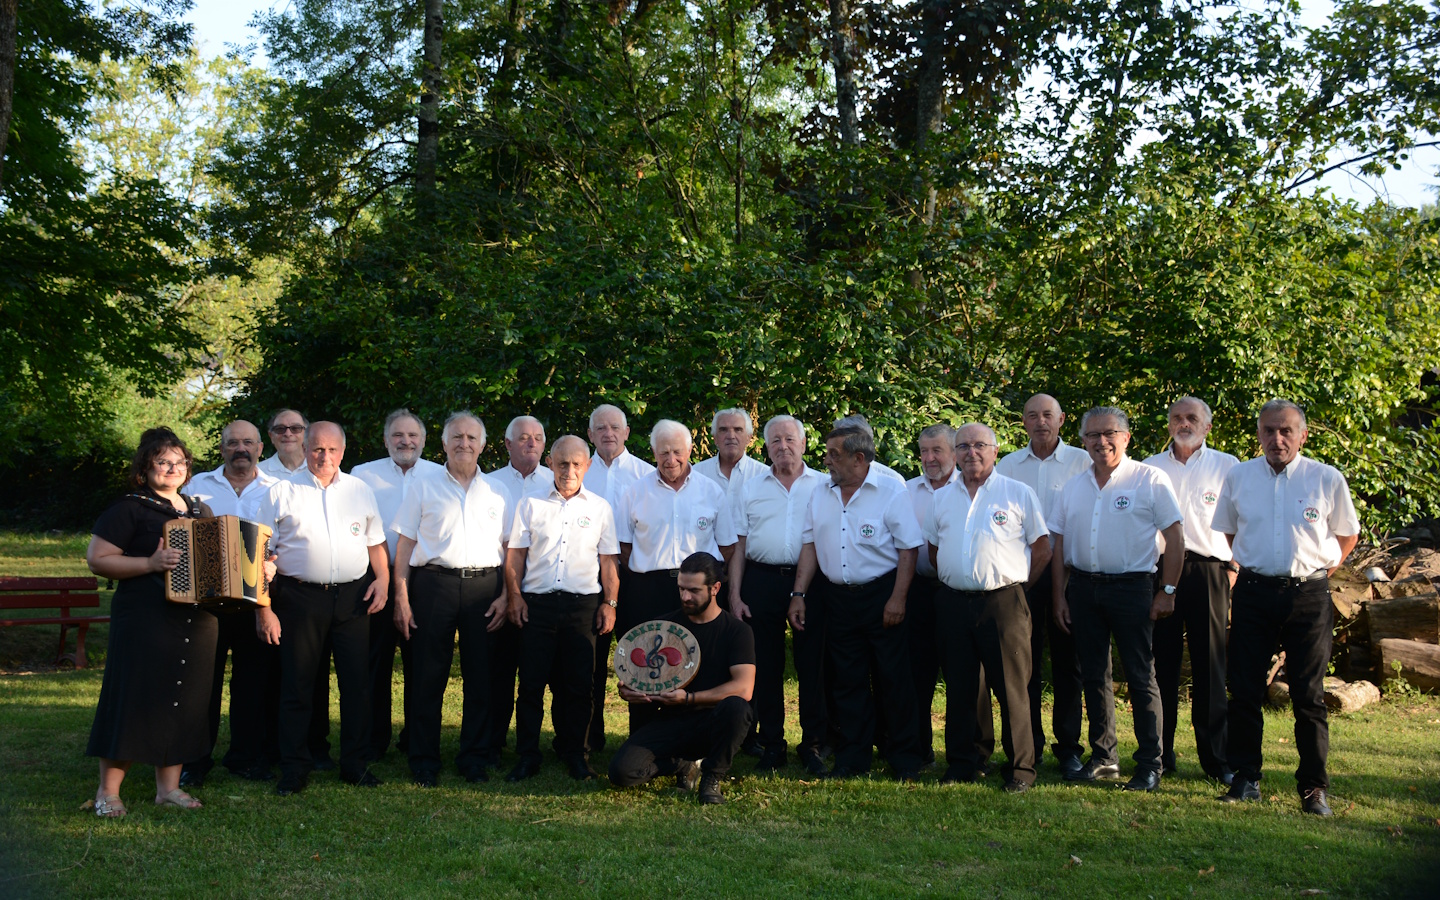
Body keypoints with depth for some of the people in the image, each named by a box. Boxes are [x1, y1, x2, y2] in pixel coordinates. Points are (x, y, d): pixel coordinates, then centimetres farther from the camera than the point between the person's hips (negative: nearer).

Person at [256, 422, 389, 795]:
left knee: (357, 681, 4)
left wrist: (382, 579, -1)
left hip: (353, 597, 2)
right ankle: (294, 768, 12)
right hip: (299, 597, -2)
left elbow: (376, 542, 16)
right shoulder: (282, 493, 2)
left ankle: (355, 764, 16)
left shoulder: (360, 491, 12)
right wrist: (263, 608, -6)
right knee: (297, 684, 2)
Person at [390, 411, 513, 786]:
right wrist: (401, 597, -3)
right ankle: (424, 761, 10)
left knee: (480, 675, 3)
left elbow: (511, 547, 11)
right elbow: (405, 544, 5)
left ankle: (474, 759, 14)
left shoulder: (498, 491, 12)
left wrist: (505, 596, 0)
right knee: (428, 675, 0)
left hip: (484, 585, 1)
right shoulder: (424, 486, 7)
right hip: (433, 583, -1)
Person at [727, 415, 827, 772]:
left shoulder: (825, 486, 7)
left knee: (812, 665, 0)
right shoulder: (750, 489, 12)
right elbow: (738, 546, 11)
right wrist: (735, 595, 2)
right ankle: (772, 745, 13)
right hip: (762, 581, 2)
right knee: (766, 666, 5)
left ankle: (812, 745, 9)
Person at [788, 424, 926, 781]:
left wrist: (897, 599, -13)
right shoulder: (821, 495, 10)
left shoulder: (891, 490, -7)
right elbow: (810, 546, 12)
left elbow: (908, 548, -8)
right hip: (838, 598, 5)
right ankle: (852, 759, 18)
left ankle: (904, 760, 10)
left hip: (881, 594, -5)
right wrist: (798, 594, 5)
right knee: (848, 680, 9)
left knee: (893, 678, -1)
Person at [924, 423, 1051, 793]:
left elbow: (1042, 549, 4)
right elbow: (933, 549, 21)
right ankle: (961, 764, 17)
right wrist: (955, 582, 13)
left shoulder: (1019, 494, 2)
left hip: (1003, 603, -4)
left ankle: (1020, 769, 4)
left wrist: (1015, 586, 3)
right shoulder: (941, 498, 13)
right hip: (953, 604, 4)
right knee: (958, 688, 8)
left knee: (1012, 688, -3)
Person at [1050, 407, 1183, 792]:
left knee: (1140, 677, -3)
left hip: (1131, 587, -5)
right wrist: (1059, 596, 7)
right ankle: (1103, 757, 21)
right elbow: (1060, 544, 13)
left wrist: (1167, 591, -9)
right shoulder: (1073, 486, 10)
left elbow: (1175, 537, -5)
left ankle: (1149, 765, 4)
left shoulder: (1150, 480, -4)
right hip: (1083, 586, 5)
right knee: (1093, 675, 10)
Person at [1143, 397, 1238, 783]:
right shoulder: (1151, 467, 14)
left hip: (1207, 571, -2)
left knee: (1210, 665, -1)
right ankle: (1159, 753, 10)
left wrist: (1233, 568, -2)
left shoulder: (1226, 466, 8)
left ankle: (1216, 756, 6)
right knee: (1161, 662, 3)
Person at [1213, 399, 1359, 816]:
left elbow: (1348, 534, 12)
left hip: (1308, 594, -2)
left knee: (1309, 695, 2)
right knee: (1245, 689, 3)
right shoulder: (1238, 477, 5)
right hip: (1253, 592, 2)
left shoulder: (1327, 479, 0)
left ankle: (1314, 787, 9)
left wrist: (1323, 567, 5)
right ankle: (1246, 779, 14)